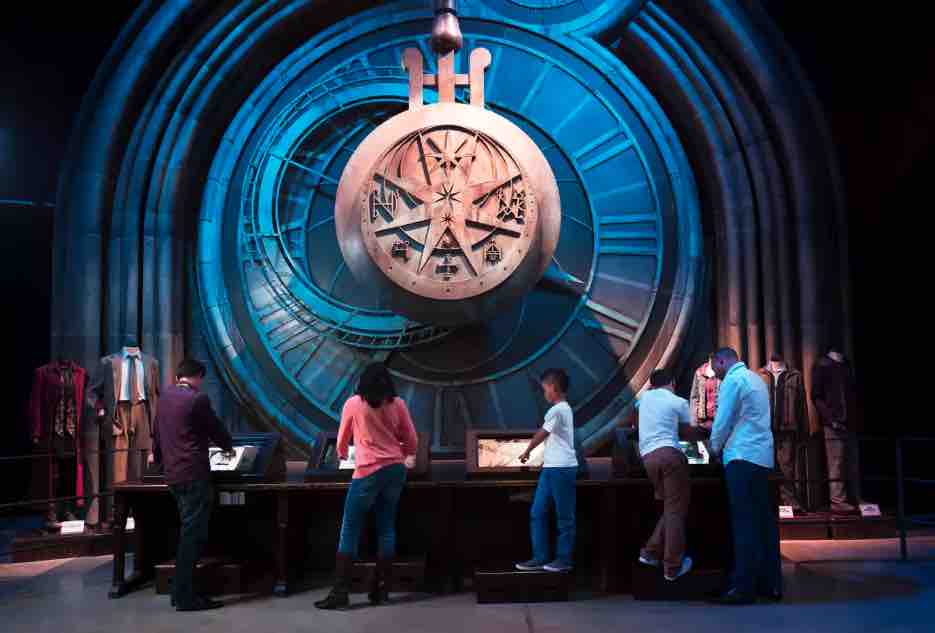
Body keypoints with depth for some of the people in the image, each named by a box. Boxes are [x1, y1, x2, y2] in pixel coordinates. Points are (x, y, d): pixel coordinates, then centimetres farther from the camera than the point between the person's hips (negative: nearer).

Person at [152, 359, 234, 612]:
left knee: (187, 532, 16)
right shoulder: (198, 399, -12)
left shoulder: (164, 398, 12)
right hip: (194, 474, -9)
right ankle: (186, 597, -2)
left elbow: (157, 432, 24)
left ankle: (181, 591, 19)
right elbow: (215, 428, -1)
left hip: (173, 473, 9)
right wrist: (228, 446, 20)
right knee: (193, 534, -4)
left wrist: (159, 456, 41)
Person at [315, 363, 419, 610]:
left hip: (369, 472, -3)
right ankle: (380, 589, 13)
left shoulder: (353, 404, 0)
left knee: (350, 530, 1)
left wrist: (342, 454, 36)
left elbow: (342, 439, 14)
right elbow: (412, 442, 7)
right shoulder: (397, 404, 5)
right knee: (387, 527, 10)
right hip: (396, 469, 4)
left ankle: (340, 592, -2)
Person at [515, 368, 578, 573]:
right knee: (537, 513, 8)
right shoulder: (564, 409, 17)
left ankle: (563, 559, 9)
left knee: (564, 516, 1)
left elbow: (541, 435, -6)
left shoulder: (557, 410, -13)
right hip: (551, 468, 10)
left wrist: (526, 452, 8)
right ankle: (540, 558, 12)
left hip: (562, 468, -10)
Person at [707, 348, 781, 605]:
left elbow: (723, 419, -8)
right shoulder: (756, 378, 19)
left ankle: (743, 587, -8)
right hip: (762, 456, 9)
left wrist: (715, 447, 8)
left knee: (745, 523, -9)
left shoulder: (733, 380, -7)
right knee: (764, 519, 10)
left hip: (743, 456, -8)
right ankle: (770, 583, 14)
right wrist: (724, 443, 22)